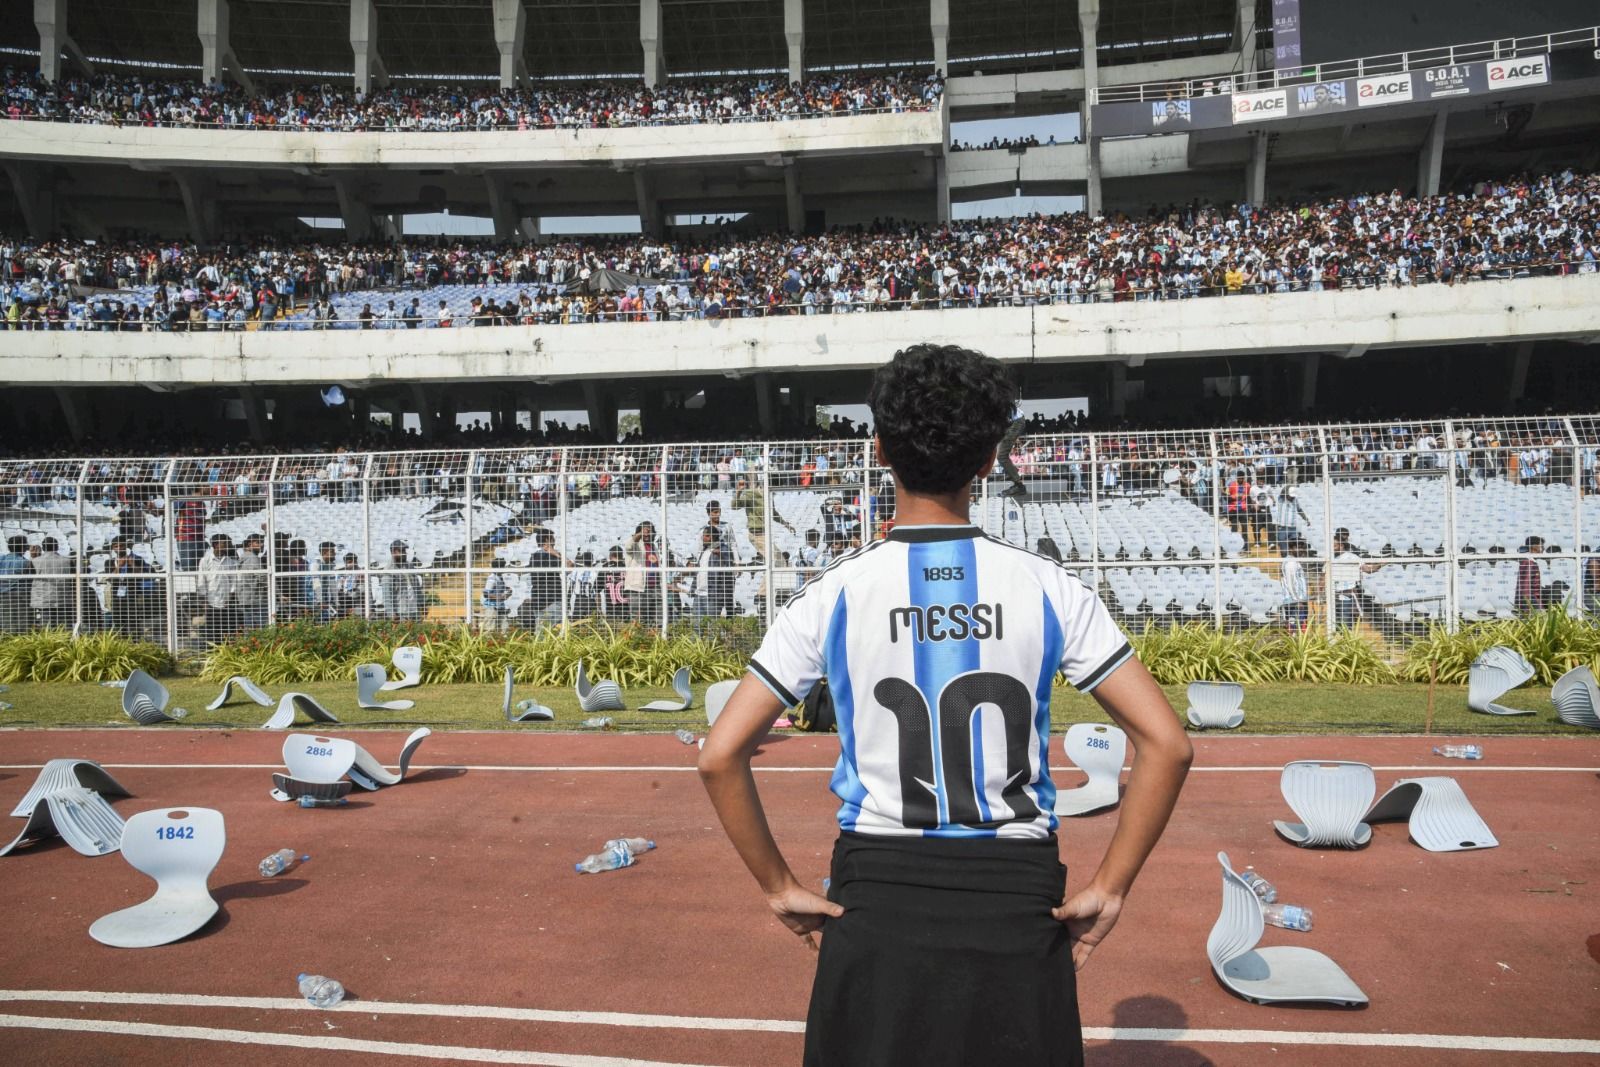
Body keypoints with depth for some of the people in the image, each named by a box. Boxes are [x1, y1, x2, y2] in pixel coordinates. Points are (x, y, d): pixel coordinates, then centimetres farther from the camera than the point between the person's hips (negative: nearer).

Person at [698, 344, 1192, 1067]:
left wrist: (780, 888, 2)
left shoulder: (834, 595, -6)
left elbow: (720, 757, -8)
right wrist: (1109, 889, 0)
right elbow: (1167, 745, -6)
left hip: (874, 904, 0)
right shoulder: (1048, 588, -4)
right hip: (1019, 904, 1)